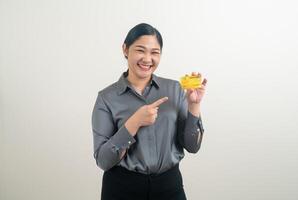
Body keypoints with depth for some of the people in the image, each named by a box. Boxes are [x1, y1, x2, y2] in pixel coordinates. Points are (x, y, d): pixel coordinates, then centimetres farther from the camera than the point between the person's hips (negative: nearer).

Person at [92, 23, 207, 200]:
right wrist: (135, 122, -22)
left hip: (170, 185, 2)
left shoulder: (174, 89, -2)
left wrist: (194, 105, -16)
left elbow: (192, 146, -3)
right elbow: (103, 160, -12)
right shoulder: (107, 98, -7)